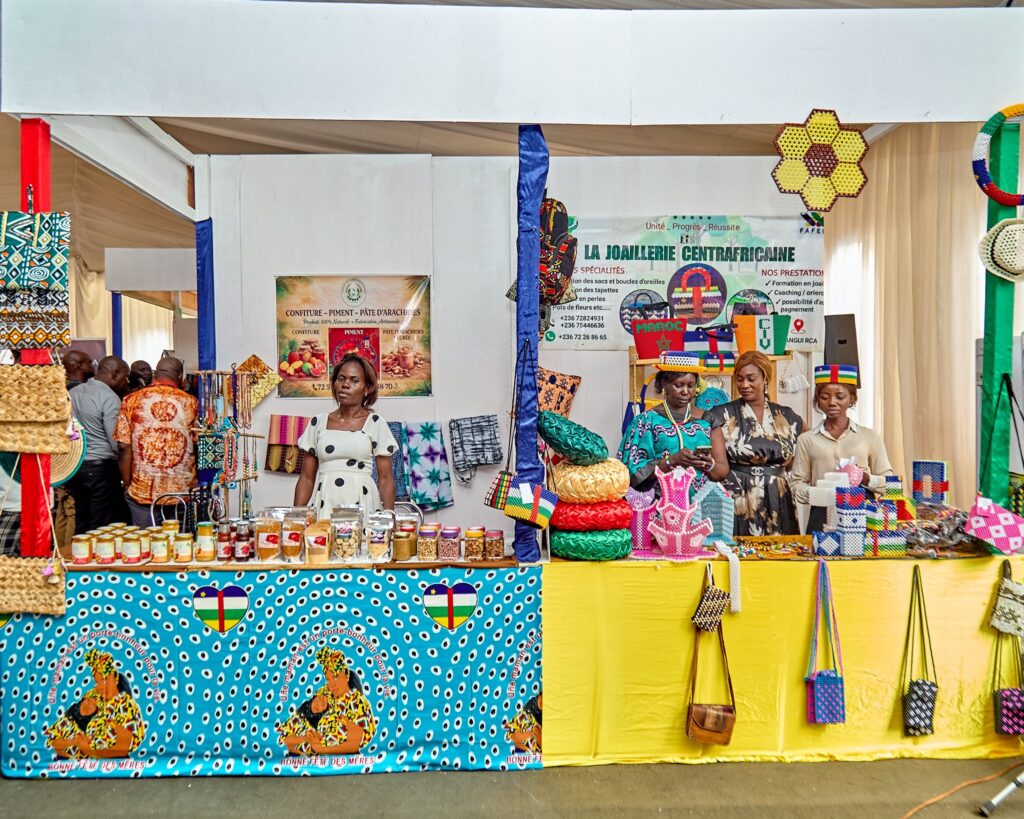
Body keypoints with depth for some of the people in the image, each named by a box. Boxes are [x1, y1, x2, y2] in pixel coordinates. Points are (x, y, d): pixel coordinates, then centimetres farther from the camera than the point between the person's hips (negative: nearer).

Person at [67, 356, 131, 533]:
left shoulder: (72, 393, 11)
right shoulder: (110, 397, -13)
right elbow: (117, 442, -16)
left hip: (73, 464, 8)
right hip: (100, 467, -8)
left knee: (81, 524, 13)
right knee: (101, 527, -2)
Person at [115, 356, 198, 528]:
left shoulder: (132, 401, 0)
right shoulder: (191, 403, -1)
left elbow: (124, 447, -3)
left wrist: (128, 485, 6)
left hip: (143, 491, 0)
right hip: (183, 492, 0)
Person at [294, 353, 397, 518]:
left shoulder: (376, 424, 5)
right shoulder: (317, 423, 12)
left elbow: (386, 479, 2)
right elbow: (306, 477, 12)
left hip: (362, 506, -2)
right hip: (324, 506, 2)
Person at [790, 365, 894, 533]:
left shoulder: (870, 437, 7)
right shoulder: (806, 440, 7)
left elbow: (888, 483, 8)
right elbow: (797, 483, 7)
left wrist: (866, 479, -11)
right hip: (822, 517, 0)